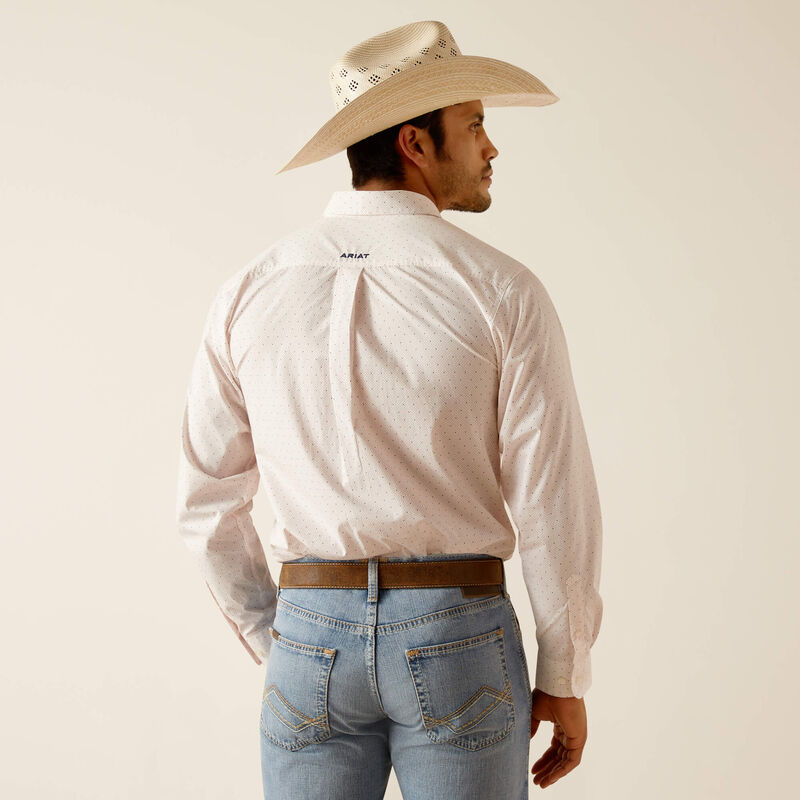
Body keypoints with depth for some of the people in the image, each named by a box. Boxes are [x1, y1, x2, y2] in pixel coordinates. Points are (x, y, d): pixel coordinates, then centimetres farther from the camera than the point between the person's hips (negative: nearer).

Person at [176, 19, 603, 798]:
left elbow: (208, 503, 5)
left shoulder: (248, 292, 1)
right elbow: (556, 506, -9)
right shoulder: (503, 293, -9)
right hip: (458, 641, -2)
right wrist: (564, 679, 3)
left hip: (313, 635, 3)